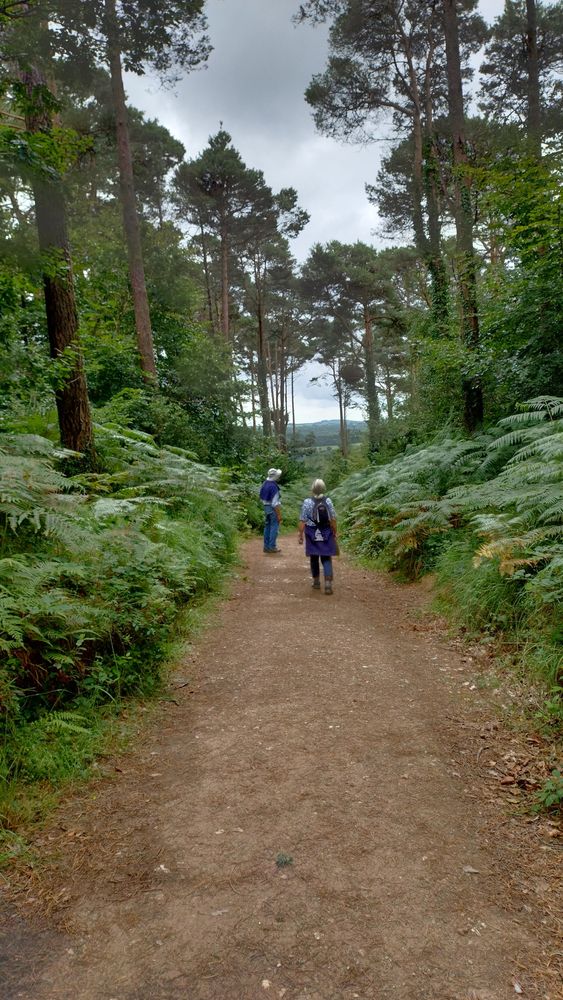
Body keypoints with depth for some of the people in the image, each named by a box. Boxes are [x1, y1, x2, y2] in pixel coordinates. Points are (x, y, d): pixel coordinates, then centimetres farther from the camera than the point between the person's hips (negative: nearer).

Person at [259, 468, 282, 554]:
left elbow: (262, 498, 14)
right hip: (273, 508, -9)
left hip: (266, 507, 9)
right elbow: (275, 503, -22)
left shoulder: (265, 483, 5)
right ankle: (272, 547, 4)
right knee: (274, 527, 0)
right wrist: (279, 514, -17)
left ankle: (266, 546, 20)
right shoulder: (273, 486, -22)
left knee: (267, 526, 14)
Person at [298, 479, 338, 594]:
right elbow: (333, 519, -4)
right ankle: (328, 584, -9)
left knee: (314, 558, 14)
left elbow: (302, 521, -10)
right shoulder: (328, 501, -7)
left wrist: (300, 535, -2)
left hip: (312, 534, -1)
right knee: (326, 559, 5)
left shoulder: (307, 502, -11)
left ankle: (316, 582, 26)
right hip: (326, 534, 1)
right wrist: (334, 533, 7)